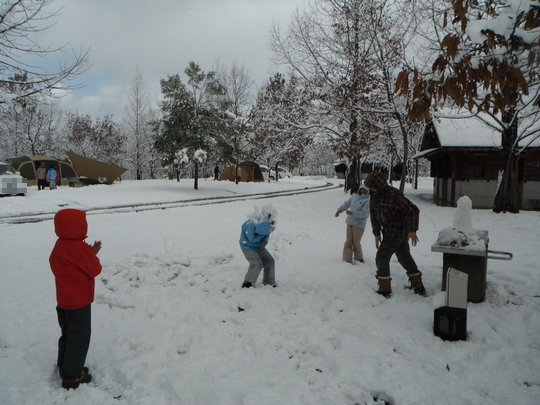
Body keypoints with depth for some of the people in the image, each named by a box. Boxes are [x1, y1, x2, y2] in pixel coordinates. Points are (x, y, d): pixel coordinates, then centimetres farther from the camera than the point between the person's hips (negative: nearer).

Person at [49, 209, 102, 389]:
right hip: (79, 301, -9)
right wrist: (93, 255, -1)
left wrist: (89, 253, 0)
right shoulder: (80, 248, -25)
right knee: (79, 338, 4)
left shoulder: (60, 246, 4)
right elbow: (94, 270, -17)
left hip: (64, 300, 9)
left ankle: (65, 367, 36)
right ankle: (72, 376, 13)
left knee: (68, 335, 22)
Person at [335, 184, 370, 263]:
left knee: (356, 242, 0)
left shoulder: (368, 200, -12)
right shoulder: (355, 196, 8)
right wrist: (339, 210, 20)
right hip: (350, 222, 5)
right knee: (349, 241, 4)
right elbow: (347, 203, 22)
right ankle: (347, 259, 8)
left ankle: (359, 258, 21)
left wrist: (352, 213, -24)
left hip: (359, 224, -5)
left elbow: (364, 213, -19)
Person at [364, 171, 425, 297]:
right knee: (404, 257, 19)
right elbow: (374, 214, 5)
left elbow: (413, 210, -23)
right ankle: (418, 286, 33)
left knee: (382, 257, -7)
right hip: (389, 231, 9)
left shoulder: (394, 195, -27)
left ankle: (385, 289, 2)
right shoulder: (374, 195, -3)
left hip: (397, 232, -9)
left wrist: (412, 230, -25)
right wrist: (377, 233, 3)